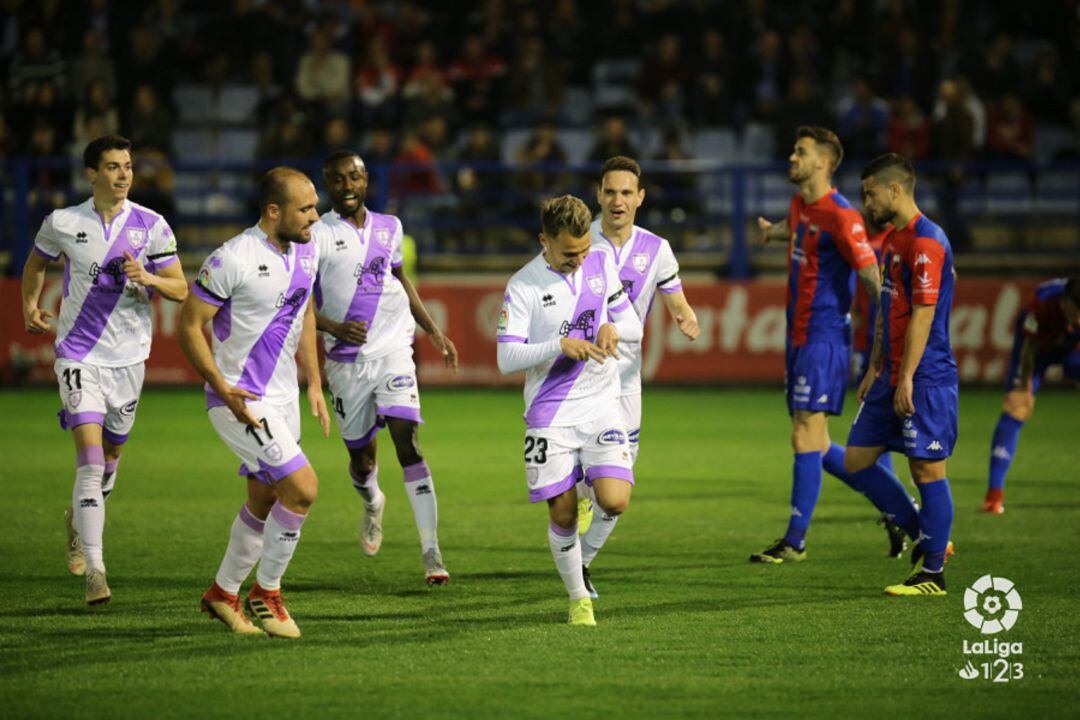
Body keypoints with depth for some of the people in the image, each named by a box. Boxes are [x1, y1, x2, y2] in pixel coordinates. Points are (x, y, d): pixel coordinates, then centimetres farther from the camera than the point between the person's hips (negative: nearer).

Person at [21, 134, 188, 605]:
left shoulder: (151, 226, -3)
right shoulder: (63, 223, -3)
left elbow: (180, 289, -2)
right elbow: (37, 262, 19)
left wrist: (147, 278, -20)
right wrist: (30, 306, 11)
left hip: (128, 357, 3)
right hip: (78, 354, -3)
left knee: (111, 453, 17)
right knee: (89, 456, -16)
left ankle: (78, 519, 49)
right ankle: (94, 570, -20)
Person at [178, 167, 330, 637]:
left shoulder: (306, 251, 5)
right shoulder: (232, 260, -20)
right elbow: (189, 325, -15)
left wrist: (314, 383, 17)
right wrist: (223, 389, -23)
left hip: (283, 398, 8)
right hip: (240, 402, -8)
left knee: (264, 503, 15)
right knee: (302, 488, -16)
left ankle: (223, 594, 32)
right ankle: (266, 593, 1)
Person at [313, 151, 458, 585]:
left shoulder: (388, 227, 10)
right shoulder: (317, 235, -3)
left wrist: (433, 331, 23)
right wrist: (334, 327, -22)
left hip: (393, 350, 1)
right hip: (346, 360, -1)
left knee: (406, 440, -15)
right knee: (361, 456, 8)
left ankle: (431, 551, -18)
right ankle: (373, 503, 47)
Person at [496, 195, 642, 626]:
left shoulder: (600, 264, 5)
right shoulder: (523, 286, -8)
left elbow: (634, 326, 12)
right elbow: (507, 357, -13)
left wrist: (613, 327, -12)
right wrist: (561, 346, -25)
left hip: (601, 405, 3)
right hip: (550, 413, -2)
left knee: (614, 502, -15)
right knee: (563, 514, -2)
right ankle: (579, 599, 15)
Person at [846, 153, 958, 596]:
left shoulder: (926, 242, -15)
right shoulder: (893, 239, 16)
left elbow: (923, 315, -19)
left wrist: (906, 379, -21)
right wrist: (875, 369, 20)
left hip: (925, 379, -10)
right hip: (893, 377, 10)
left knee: (928, 471, -3)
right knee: (857, 460, 9)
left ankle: (933, 573, 4)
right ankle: (925, 538, 19)